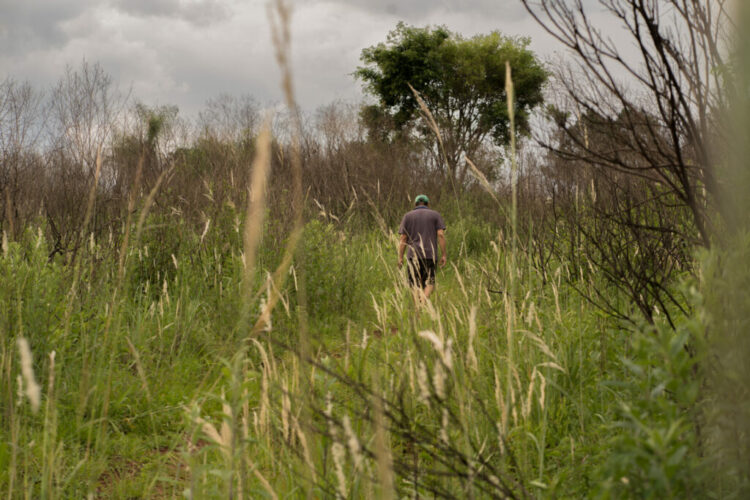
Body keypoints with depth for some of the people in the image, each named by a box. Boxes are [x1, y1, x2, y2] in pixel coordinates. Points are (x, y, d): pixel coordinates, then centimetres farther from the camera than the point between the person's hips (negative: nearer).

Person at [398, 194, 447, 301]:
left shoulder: (408, 216, 9)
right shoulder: (435, 215, 9)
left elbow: (403, 238, 3)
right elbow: (441, 235, -2)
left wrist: (400, 257, 4)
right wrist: (443, 255, -1)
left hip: (414, 255, 1)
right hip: (430, 255, 0)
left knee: (416, 285, 6)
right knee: (429, 284, 4)